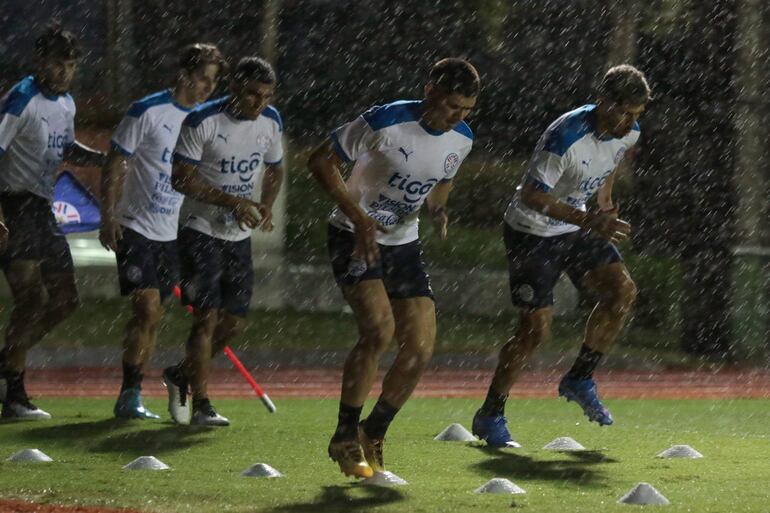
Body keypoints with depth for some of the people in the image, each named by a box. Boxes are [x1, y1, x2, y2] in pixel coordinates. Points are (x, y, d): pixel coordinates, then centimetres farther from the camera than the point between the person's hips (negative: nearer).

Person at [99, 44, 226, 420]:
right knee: (147, 307, -15)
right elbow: (115, 164, -7)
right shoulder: (147, 112, -10)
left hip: (172, 233, 5)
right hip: (136, 227, -5)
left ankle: (131, 396, 13)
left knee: (153, 316, 5)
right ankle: (129, 396, -9)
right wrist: (108, 216, -13)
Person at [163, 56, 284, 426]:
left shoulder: (270, 122, 2)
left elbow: (274, 169, 17)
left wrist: (266, 206, -3)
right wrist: (232, 202, -25)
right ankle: (201, 406, -7)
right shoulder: (202, 122, -17)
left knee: (235, 322, 5)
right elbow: (181, 178, -17)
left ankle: (182, 375, 28)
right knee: (207, 316, -13)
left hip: (239, 235, 6)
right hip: (201, 229, -6)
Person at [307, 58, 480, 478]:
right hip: (355, 236, -6)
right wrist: (359, 217, -21)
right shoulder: (384, 123, -22)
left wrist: (437, 209, -6)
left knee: (420, 348, -4)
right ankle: (344, 438, -10)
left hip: (404, 244, 6)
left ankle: (373, 436, 17)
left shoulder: (461, 139, -2)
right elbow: (321, 161, -13)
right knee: (379, 329, -25)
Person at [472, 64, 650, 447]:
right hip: (532, 232, -7)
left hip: (574, 227, 7)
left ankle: (579, 380, 3)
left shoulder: (629, 132, -7)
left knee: (622, 290, -13)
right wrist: (588, 221, -33)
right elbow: (531, 195, -28)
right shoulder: (566, 137, -31)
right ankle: (490, 416, 4)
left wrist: (605, 199, 13)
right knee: (535, 328, -11)